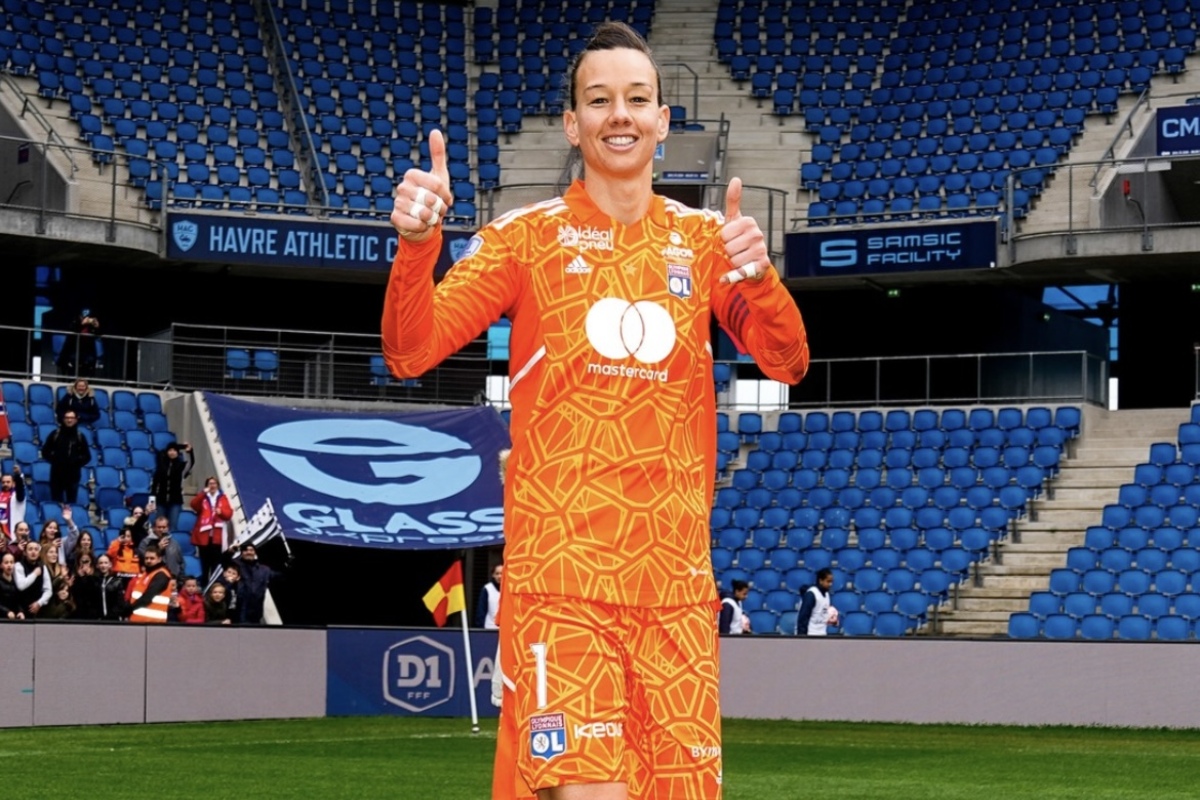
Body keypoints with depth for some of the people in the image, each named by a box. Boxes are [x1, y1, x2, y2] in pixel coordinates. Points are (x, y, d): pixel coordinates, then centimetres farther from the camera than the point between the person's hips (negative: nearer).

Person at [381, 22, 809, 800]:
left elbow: (787, 362, 1)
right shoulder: (526, 236, 2)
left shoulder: (703, 238, 11)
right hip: (560, 578, -3)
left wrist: (758, 275, -20)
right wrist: (417, 244, -25)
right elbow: (411, 353, -6)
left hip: (677, 581, 3)